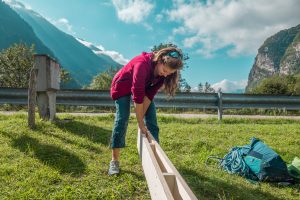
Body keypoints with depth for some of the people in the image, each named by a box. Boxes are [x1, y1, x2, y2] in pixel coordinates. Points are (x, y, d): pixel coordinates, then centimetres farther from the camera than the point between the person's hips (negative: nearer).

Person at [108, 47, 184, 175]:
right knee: (122, 120, -15)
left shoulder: (162, 72, -20)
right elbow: (137, 96, -38)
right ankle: (114, 161, -8)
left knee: (151, 119, -4)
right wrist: (140, 123, -34)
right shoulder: (143, 64, -40)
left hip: (143, 87, 6)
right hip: (123, 86, -5)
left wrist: (142, 116, -24)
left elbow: (150, 94, -18)